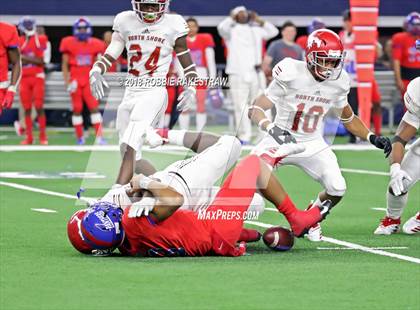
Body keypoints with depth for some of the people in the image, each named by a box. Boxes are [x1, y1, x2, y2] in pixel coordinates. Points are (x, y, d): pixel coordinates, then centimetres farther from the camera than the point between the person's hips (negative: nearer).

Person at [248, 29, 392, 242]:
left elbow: (348, 118, 13)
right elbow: (255, 110, -21)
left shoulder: (337, 83, -5)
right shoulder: (291, 75, -21)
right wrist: (271, 128, -41)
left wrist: (373, 138, -1)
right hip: (280, 139, -3)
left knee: (337, 189, -14)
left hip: (313, 145, 3)